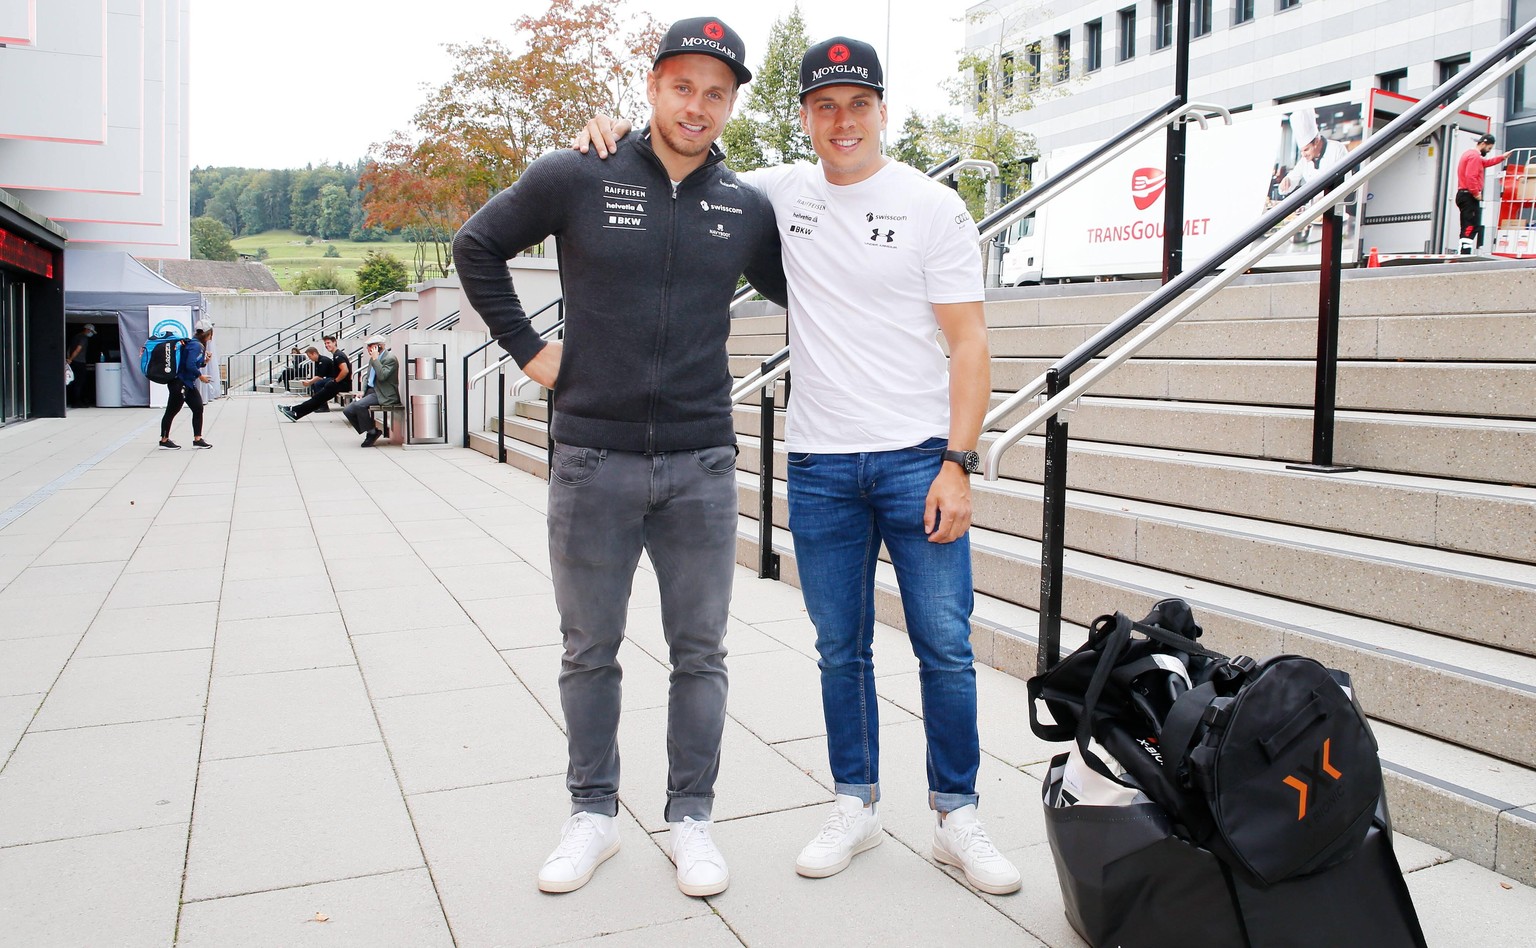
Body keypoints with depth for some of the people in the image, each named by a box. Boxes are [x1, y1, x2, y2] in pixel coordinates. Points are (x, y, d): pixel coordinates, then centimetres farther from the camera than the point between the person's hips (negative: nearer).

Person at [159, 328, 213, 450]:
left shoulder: (196, 344, 11)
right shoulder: (196, 346, -18)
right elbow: (190, 365, -26)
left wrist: (204, 361, 2)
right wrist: (200, 376, -14)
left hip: (188, 384, 10)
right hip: (180, 383, -10)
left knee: (198, 409, 7)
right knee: (172, 411, 3)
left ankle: (197, 439, 9)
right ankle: (164, 440, 13)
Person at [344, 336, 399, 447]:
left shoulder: (390, 358, -12)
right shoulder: (373, 359, 15)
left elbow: (382, 376, -25)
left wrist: (375, 359, -19)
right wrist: (363, 392, 9)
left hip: (383, 395, -9)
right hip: (370, 391, 9)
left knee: (359, 405, -30)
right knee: (347, 410, -2)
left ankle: (372, 432, -9)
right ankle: (370, 433, 7)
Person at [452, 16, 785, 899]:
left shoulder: (748, 207, 5)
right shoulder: (577, 179, -2)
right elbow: (477, 247, 8)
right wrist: (528, 348, 3)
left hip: (702, 467, 2)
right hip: (592, 462, -1)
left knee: (700, 654, 8)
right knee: (590, 652, 11)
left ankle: (692, 818, 24)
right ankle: (593, 815, 28)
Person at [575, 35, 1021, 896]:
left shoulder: (933, 207, -1)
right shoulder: (783, 194, 8)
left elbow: (969, 344, -4)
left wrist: (958, 463, -12)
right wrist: (621, 134, 3)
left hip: (917, 460, -3)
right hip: (819, 466, 3)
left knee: (945, 647, 1)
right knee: (840, 650, 11)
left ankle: (958, 818, 17)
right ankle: (857, 807, 26)